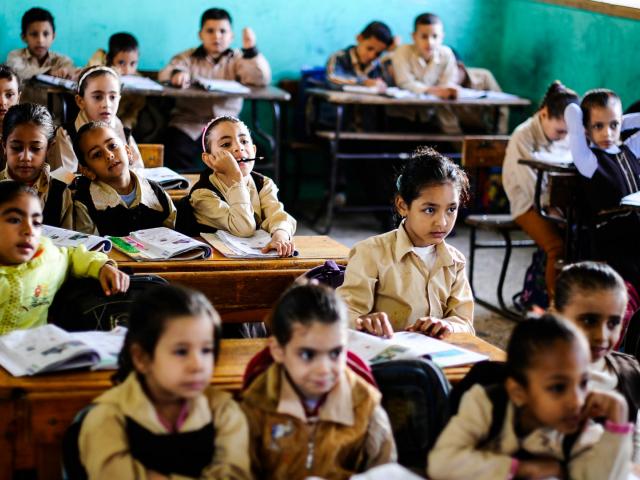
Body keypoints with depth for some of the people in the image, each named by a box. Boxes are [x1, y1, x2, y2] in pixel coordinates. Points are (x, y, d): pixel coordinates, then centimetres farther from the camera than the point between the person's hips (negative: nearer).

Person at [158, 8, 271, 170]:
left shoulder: (238, 60, 11)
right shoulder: (187, 57, 12)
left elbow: (262, 80, -4)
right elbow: (164, 74, -6)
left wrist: (251, 50, -19)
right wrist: (176, 74, -30)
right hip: (189, 124, 0)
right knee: (177, 152, -28)